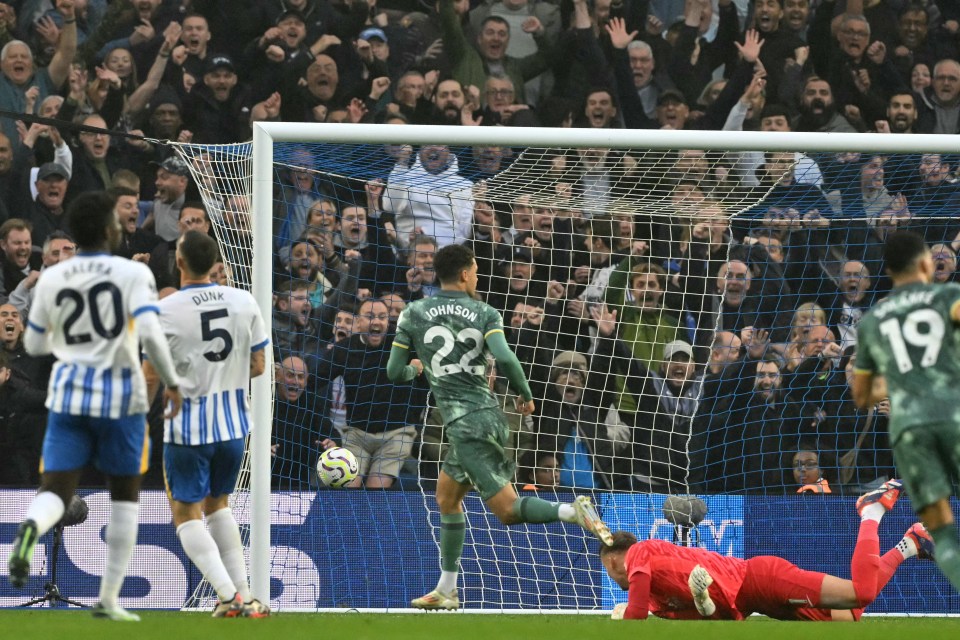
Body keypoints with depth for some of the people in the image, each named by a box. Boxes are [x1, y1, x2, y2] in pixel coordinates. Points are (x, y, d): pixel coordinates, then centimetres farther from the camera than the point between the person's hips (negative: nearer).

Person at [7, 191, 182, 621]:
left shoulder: (51, 279, 4)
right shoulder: (133, 274, -7)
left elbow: (35, 344, 13)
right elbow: (150, 334, -20)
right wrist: (172, 384, -9)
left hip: (68, 394, 2)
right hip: (120, 396, -2)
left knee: (55, 492, -1)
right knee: (125, 495, 15)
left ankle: (30, 529, -39)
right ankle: (108, 600, 12)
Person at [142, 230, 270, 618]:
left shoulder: (165, 311, -13)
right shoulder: (245, 302, -1)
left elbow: (151, 376, -10)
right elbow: (258, 366, 5)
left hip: (188, 427, -5)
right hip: (234, 424, 5)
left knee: (186, 513, 5)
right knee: (217, 503, 23)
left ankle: (230, 597, -11)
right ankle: (244, 596, 17)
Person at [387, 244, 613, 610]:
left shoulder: (413, 315, 1)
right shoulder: (484, 314, 2)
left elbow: (395, 374, 4)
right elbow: (505, 359, -14)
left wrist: (415, 368, 27)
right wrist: (525, 396, 2)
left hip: (464, 424, -5)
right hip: (489, 413, 5)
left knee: (507, 509, -8)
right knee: (446, 498, 21)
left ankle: (574, 512, -35)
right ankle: (446, 592, 24)